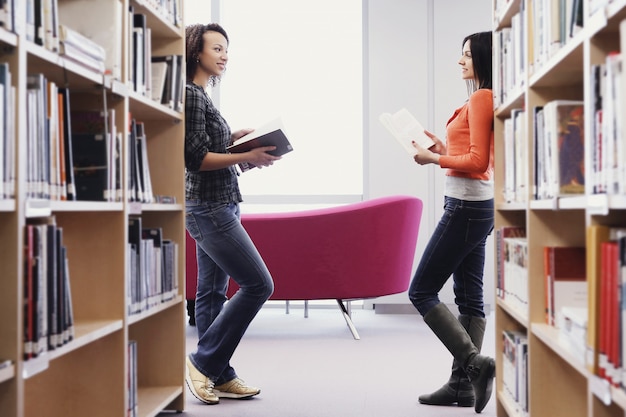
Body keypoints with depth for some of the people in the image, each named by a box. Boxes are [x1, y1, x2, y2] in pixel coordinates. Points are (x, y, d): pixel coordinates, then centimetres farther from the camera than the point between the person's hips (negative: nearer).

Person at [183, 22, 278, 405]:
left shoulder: (201, 96, 16)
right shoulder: (190, 94, -13)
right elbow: (195, 158, -19)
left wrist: (234, 138, 7)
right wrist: (247, 157, -20)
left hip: (215, 207, 10)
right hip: (210, 208, -10)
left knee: (212, 291, 10)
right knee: (258, 284, -9)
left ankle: (219, 377, 16)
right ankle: (203, 363, -2)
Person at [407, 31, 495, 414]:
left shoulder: (480, 99, -13)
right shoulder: (490, 99, 15)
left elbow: (478, 160, -20)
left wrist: (435, 159, -10)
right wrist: (447, 150, 11)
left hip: (466, 206, -10)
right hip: (478, 205, 10)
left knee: (422, 291, -5)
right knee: (469, 297, 9)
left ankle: (474, 362, -9)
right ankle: (463, 383, 13)